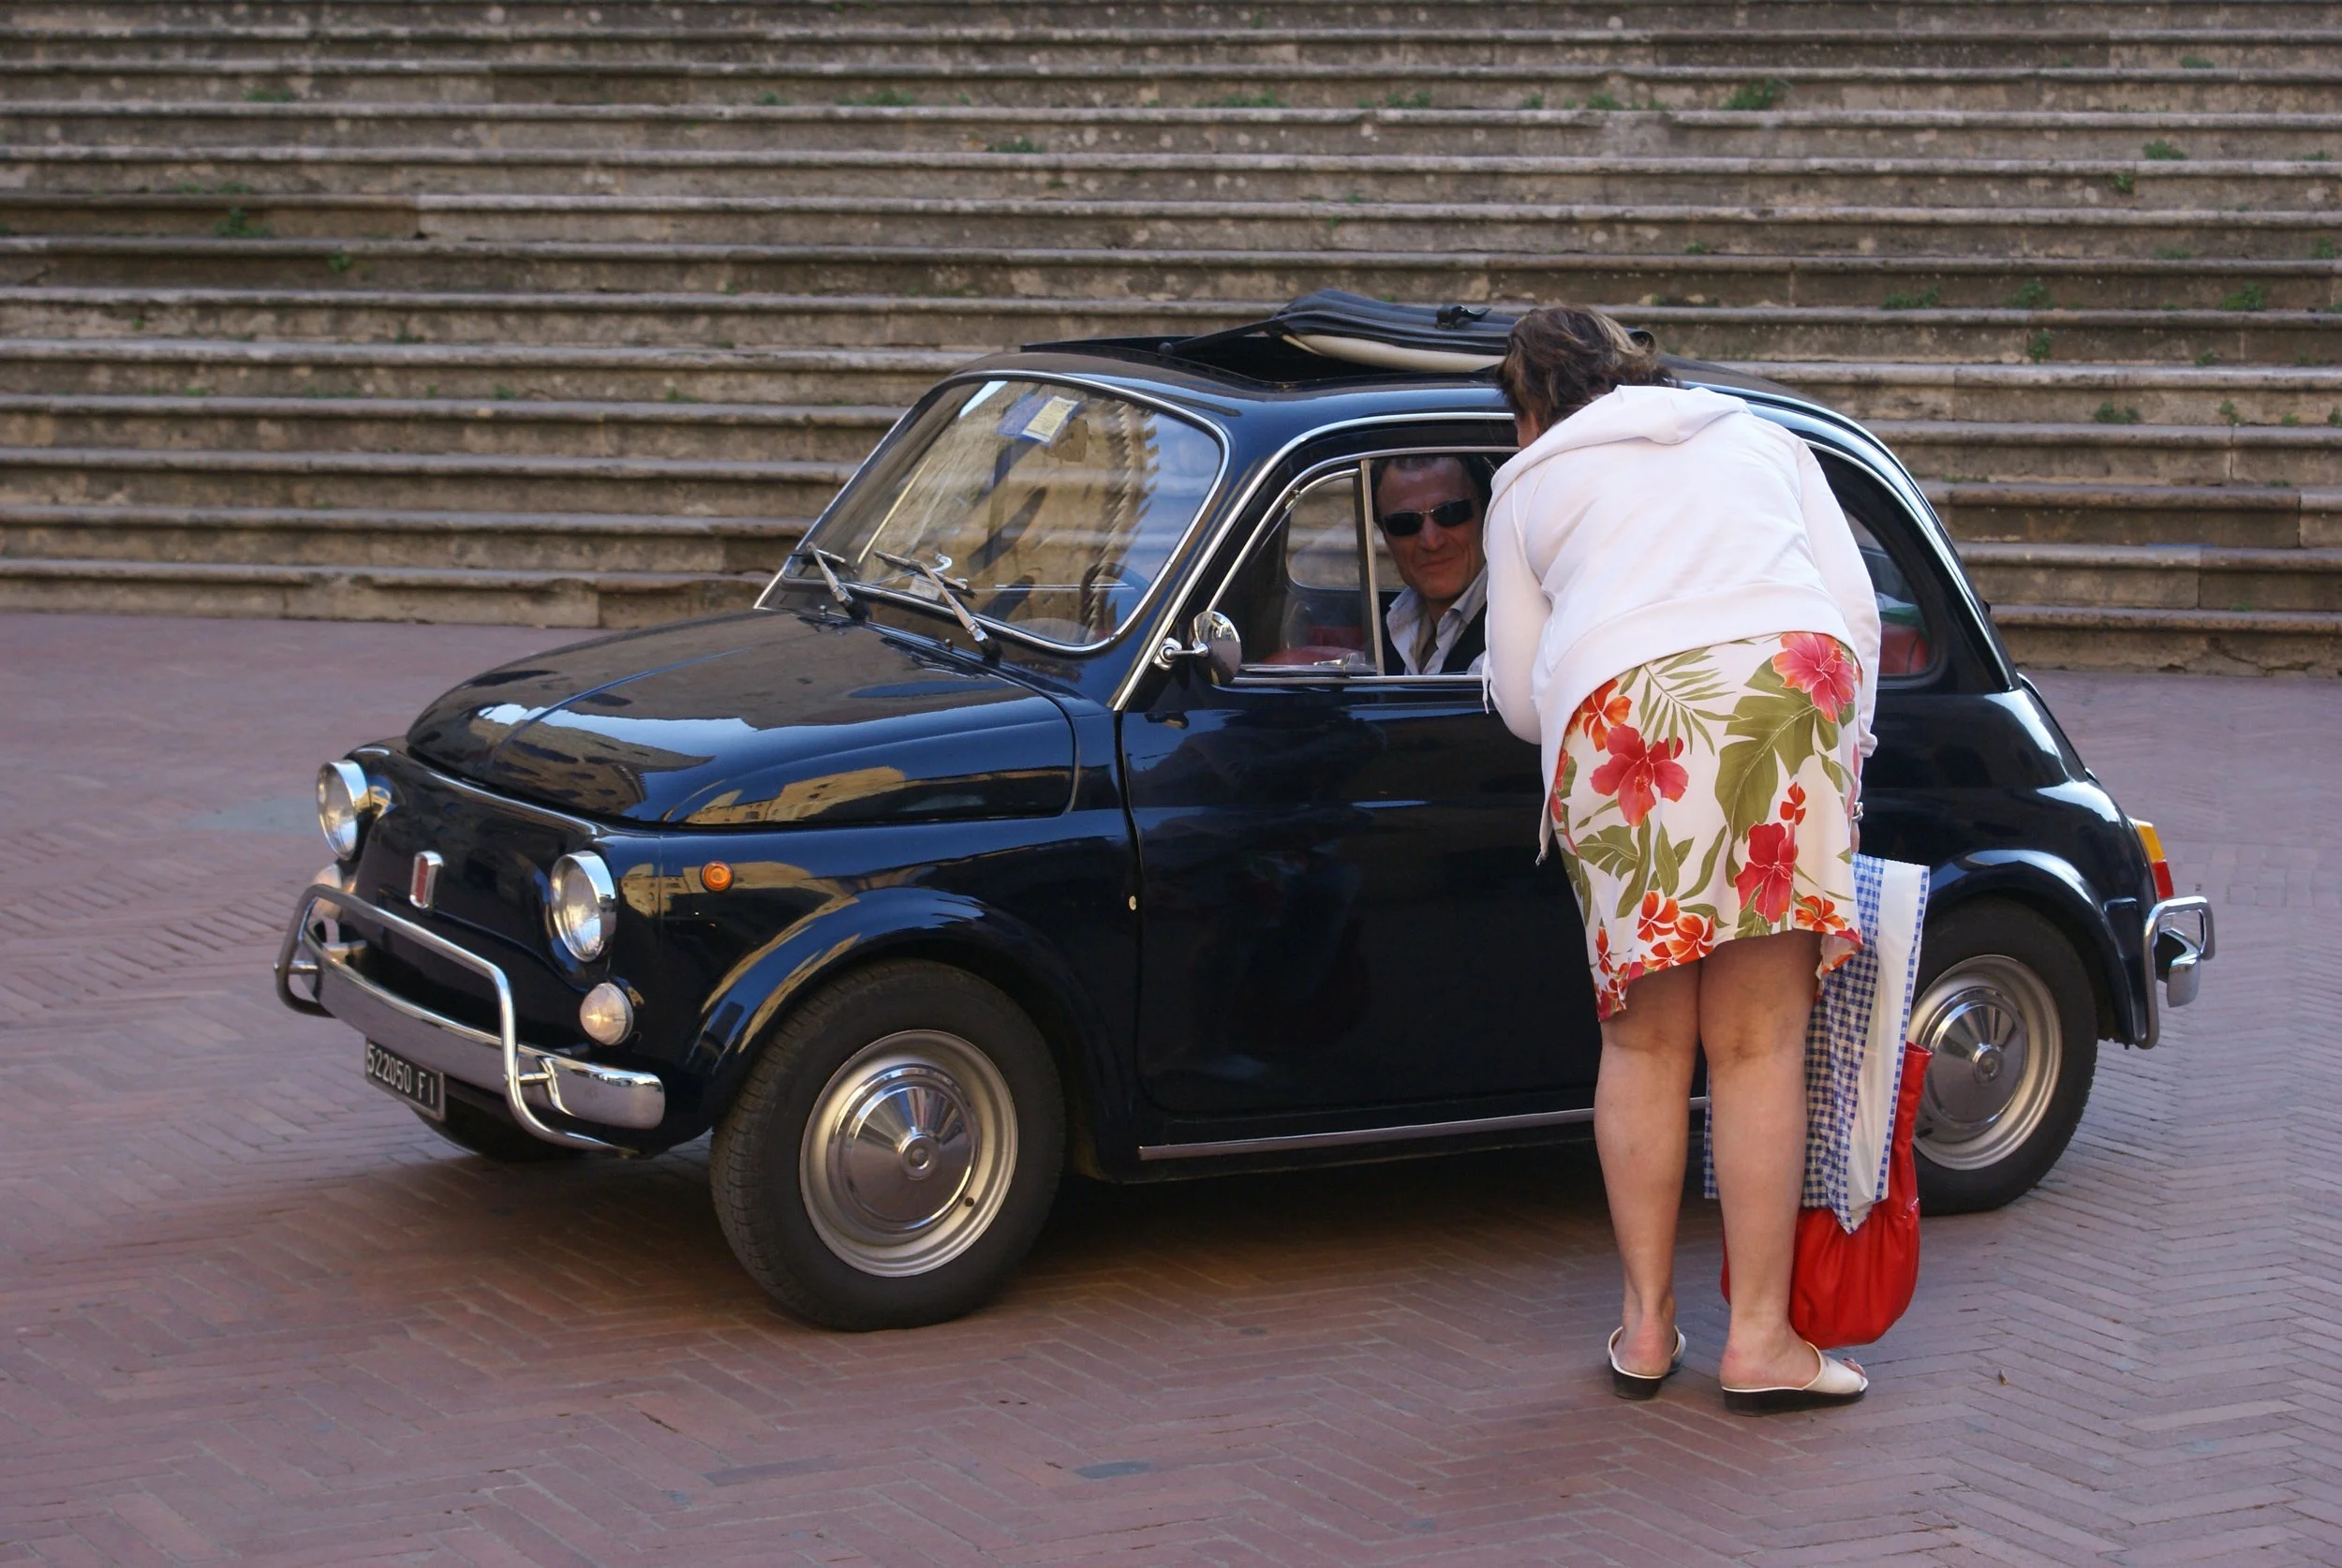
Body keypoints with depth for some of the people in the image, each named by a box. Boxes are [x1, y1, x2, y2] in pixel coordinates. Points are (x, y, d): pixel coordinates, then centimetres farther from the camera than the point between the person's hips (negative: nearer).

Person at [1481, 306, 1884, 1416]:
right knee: (1760, 1044, 2)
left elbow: (1519, 697, 22)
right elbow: (1855, 605, 17)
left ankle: (1646, 1323, 12)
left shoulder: (1529, 484, 26)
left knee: (1644, 1042, 10)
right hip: (1788, 685, 1)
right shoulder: (1759, 437, 30)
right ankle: (1760, 1338, 1)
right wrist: (1839, 759, 21)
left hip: (1618, 718, -1)